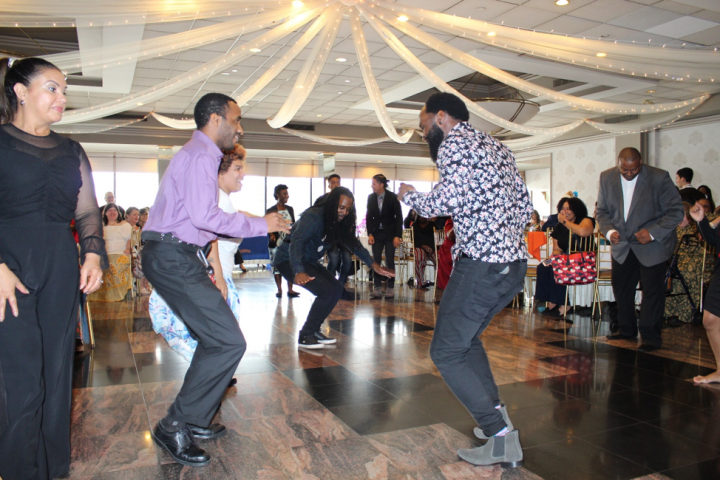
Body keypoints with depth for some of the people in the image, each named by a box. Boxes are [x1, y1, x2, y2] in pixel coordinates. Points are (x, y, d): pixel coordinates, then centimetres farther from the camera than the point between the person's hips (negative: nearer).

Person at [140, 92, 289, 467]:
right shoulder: (201, 155, -11)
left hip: (174, 256, 11)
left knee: (215, 338, 16)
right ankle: (175, 427, -2)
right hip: (174, 258, -11)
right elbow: (203, 215, -25)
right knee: (229, 342, -13)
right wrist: (260, 225, -16)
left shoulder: (196, 154, 23)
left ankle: (192, 420, 26)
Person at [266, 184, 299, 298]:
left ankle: (290, 289, 5)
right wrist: (271, 235, -23)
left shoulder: (290, 209, 12)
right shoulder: (270, 211, -2)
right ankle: (279, 290, 10)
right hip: (276, 243, -3)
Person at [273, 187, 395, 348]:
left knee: (336, 289, 2)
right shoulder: (314, 216, -26)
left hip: (308, 261, 9)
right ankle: (305, 336, -8)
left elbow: (353, 243, 7)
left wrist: (374, 265, -4)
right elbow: (296, 242, -39)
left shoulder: (340, 222, -1)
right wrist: (298, 272, -54)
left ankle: (313, 330, 12)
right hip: (288, 260, -9)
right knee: (326, 291, -21)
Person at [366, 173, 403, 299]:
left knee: (390, 260, -2)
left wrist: (398, 236, -11)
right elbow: (369, 217, 6)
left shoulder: (392, 197, -8)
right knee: (376, 260, -4)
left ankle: (390, 288, 6)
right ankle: (377, 288, -1)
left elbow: (399, 217, -5)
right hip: (377, 233, 3)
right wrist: (370, 234, -3)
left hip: (390, 233, -3)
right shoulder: (371, 197, 1)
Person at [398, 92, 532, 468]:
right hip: (516, 264, 10)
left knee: (446, 353, 2)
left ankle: (502, 440, 2)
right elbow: (524, 205, 20)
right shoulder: (496, 147, 21)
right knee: (465, 337, 25)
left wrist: (410, 197, -4)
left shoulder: (454, 144, -6)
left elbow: (451, 199, -23)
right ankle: (497, 418, 23)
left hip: (481, 266, -10)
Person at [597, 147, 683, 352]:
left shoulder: (659, 178, -16)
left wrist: (653, 232, -24)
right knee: (621, 287, 13)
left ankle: (651, 337, 10)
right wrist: (609, 231, -15)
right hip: (622, 245, 5)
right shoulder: (606, 178, -4)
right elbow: (602, 210, 4)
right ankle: (627, 329, 31)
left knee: (652, 290, -1)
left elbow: (675, 211, -13)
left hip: (653, 245, -4)